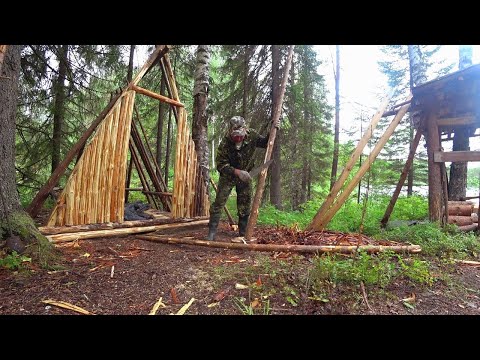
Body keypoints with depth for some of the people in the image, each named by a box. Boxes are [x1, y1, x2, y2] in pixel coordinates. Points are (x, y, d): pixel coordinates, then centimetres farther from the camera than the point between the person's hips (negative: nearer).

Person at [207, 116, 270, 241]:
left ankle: (243, 233, 20)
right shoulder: (225, 143, -26)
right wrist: (237, 172, -35)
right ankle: (212, 232, 4)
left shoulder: (252, 135, -17)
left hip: (245, 175, 3)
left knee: (245, 205, 6)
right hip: (228, 175, -2)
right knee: (219, 201, -7)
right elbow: (220, 164, -22)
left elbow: (265, 143, 2)